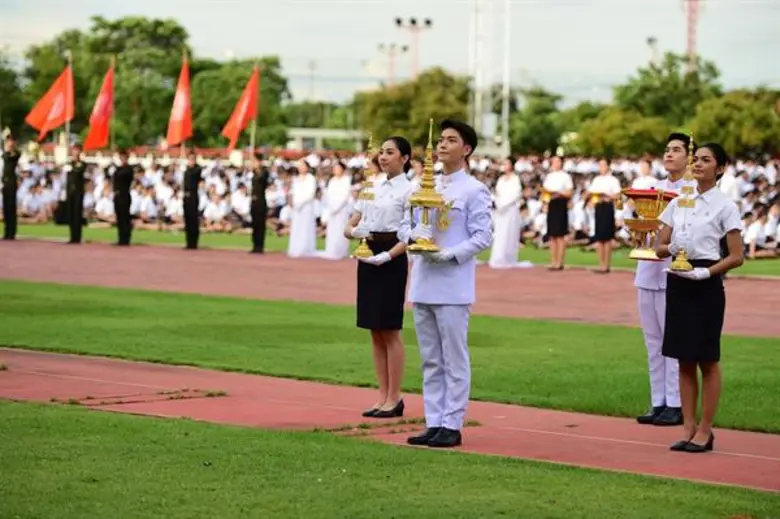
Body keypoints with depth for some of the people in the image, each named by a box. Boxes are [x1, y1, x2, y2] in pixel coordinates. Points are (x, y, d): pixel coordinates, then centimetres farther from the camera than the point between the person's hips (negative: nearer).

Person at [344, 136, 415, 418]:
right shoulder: (372, 188, 14)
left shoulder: (408, 189, -4)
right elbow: (349, 227, 14)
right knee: (375, 332, 8)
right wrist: (355, 231, -9)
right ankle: (383, 396, 13)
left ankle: (394, 398, 3)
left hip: (392, 260, -7)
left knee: (390, 331, -3)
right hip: (368, 258, 7)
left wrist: (387, 256, -23)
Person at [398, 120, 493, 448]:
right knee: (430, 360, 11)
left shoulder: (474, 191, -5)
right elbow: (405, 226, 17)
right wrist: (413, 236, -6)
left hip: (453, 287, -7)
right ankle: (434, 423, 16)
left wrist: (450, 254, -20)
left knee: (454, 359, -2)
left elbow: (483, 237, -10)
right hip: (422, 284, 7)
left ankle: (452, 426, 2)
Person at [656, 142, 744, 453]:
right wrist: (670, 249, -12)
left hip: (706, 285, -5)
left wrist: (705, 272, -18)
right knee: (684, 360, 7)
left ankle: (705, 431, 6)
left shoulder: (724, 206, -4)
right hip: (677, 282, 5)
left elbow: (737, 256, -7)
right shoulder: (678, 203, 11)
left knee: (707, 360, 0)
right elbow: (660, 247, 11)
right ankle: (688, 428, 13)